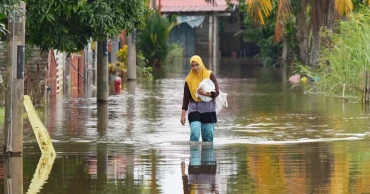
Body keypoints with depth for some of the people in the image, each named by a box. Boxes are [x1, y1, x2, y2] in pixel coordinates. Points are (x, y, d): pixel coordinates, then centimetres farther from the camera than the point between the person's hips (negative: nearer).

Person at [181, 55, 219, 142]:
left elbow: (216, 92, -5)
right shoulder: (189, 79, 2)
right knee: (194, 135, -15)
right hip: (194, 109, 0)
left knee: (208, 137, 2)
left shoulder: (210, 75, -1)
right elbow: (186, 98, 6)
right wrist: (183, 115, 3)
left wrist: (205, 93, -23)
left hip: (208, 109, 0)